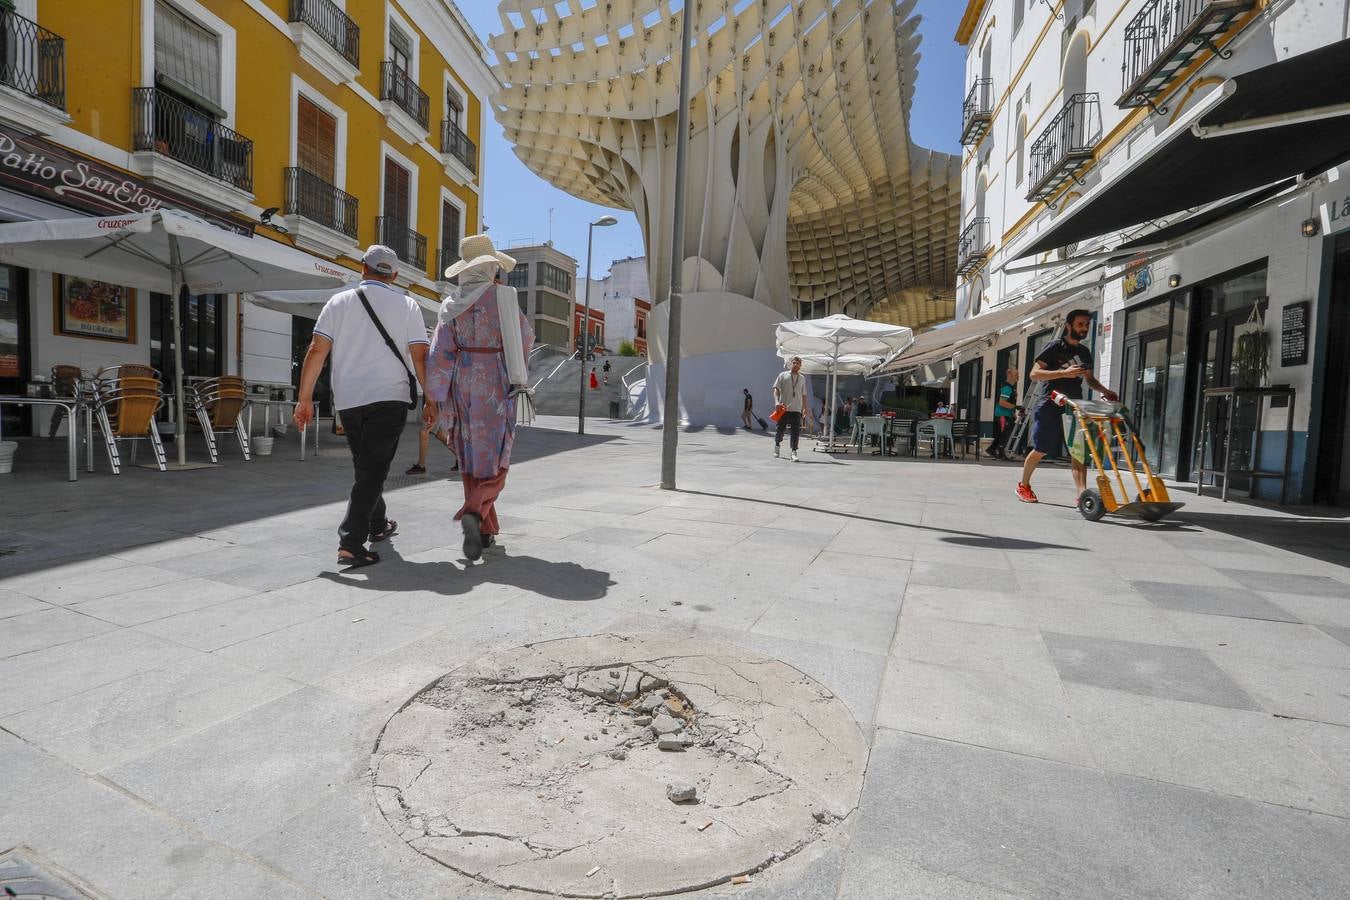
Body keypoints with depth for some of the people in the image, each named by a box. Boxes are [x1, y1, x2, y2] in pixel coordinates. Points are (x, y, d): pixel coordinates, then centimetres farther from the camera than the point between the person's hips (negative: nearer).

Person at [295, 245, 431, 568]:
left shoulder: (339, 302, 8)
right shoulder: (407, 305, 3)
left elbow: (317, 351, 1)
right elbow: (419, 357, -4)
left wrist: (305, 398, 4)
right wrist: (431, 398, 3)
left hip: (348, 400, 3)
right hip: (389, 398, -3)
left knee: (365, 466, 19)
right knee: (373, 470, -3)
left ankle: (377, 525, 36)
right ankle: (350, 543, -13)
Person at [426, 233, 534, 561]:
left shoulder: (452, 303, 3)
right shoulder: (504, 296, -5)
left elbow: (440, 354, -2)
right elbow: (526, 337, 7)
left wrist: (435, 399, 1)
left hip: (462, 383, 3)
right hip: (496, 384, -3)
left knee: (470, 459, 14)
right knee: (494, 460, 3)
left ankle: (485, 530, 21)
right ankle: (475, 513, -23)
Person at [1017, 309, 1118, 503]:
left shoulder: (1084, 352, 17)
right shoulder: (1055, 347, -3)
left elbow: (1089, 379, 26)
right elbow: (1034, 374, -12)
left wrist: (1105, 391, 8)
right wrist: (1065, 372, -21)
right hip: (1052, 405, -6)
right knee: (1040, 450, 0)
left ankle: (1081, 491, -11)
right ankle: (1023, 485, 16)